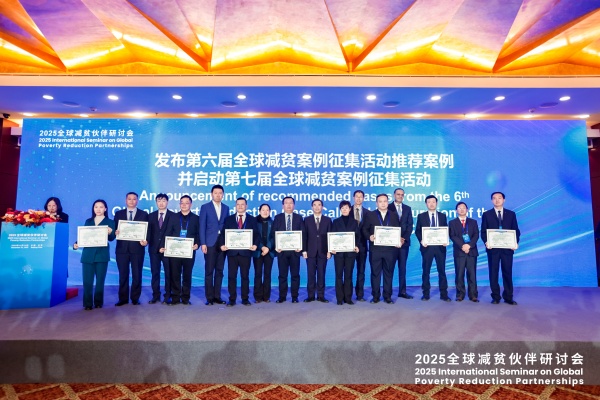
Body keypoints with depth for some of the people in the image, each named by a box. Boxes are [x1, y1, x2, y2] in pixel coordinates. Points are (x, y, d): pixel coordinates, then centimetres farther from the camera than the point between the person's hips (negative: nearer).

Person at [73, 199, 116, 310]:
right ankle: (88, 303, 7)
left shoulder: (110, 222, 4)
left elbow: (112, 238, -6)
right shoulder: (88, 221, 14)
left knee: (100, 280, 5)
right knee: (87, 280, -1)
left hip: (102, 255, -2)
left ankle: (98, 302, 15)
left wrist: (110, 232, -27)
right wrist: (77, 244, -7)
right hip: (88, 254, 2)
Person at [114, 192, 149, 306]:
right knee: (123, 274, 6)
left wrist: (145, 240, -15)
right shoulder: (118, 214, 12)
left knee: (137, 274, 4)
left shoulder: (144, 214, 7)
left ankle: (135, 298, 15)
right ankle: (123, 298, 16)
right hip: (122, 248, 1)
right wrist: (116, 232, -14)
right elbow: (115, 229, 8)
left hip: (137, 248, -1)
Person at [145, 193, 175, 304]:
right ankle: (155, 296, 16)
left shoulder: (173, 216, 2)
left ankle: (167, 296, 9)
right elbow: (149, 231, 6)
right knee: (154, 272, 6)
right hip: (154, 248, 3)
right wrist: (146, 240, -13)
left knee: (168, 273, 1)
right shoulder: (151, 216, 12)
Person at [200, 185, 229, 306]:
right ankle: (209, 297, 9)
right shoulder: (205, 207, 2)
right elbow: (202, 227, -3)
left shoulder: (226, 208, 12)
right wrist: (203, 243, -10)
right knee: (209, 271, 1)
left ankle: (217, 296, 14)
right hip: (210, 243, -3)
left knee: (219, 270, 7)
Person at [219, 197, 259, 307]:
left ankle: (245, 299, 16)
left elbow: (256, 235, 3)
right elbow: (223, 234, 5)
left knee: (245, 276, 6)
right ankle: (232, 299, 12)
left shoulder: (252, 219, 9)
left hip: (246, 252, 0)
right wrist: (222, 244, -12)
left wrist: (255, 244, -15)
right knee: (231, 276, 4)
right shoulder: (228, 219, 10)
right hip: (232, 251, 1)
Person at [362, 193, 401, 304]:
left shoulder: (394, 216, 11)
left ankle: (387, 296, 16)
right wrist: (369, 236, -15)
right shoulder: (370, 215, 6)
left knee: (389, 273, 7)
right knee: (375, 273, 4)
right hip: (375, 249, -1)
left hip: (390, 249, 1)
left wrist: (399, 241, -8)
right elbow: (364, 229, 4)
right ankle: (376, 296, 13)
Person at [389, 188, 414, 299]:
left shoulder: (407, 209, 12)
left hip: (404, 241, 3)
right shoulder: (388, 208, 1)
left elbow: (410, 225, 7)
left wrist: (404, 238, -7)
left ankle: (402, 291, 9)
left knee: (402, 267, 5)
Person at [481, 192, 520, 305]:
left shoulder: (511, 214, 10)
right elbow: (483, 231, 3)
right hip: (493, 248, -1)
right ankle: (495, 297, 11)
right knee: (493, 272, 3)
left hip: (507, 248, 1)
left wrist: (516, 242, -9)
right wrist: (486, 242, -14)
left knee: (507, 272, 4)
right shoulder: (487, 214, 7)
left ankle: (508, 297, 13)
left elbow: (516, 230, 7)